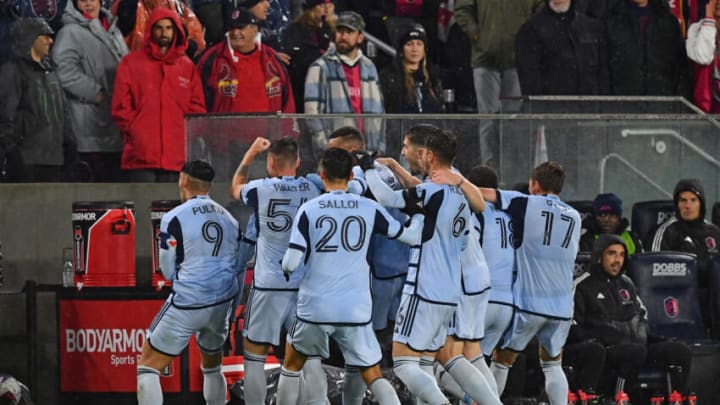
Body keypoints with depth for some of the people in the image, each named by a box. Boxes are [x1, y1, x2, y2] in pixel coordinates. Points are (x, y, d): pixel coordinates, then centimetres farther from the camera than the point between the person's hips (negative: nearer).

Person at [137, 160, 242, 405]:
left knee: (148, 366, 1)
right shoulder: (228, 218, 8)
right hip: (222, 302, 6)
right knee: (212, 366, 26)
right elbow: (238, 266, 13)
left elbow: (168, 271, -4)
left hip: (188, 304, -6)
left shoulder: (175, 219, -10)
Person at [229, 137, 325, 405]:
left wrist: (251, 154, 25)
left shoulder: (260, 189, -8)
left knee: (254, 355, 7)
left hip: (268, 286, -3)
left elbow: (235, 189, 16)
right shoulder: (311, 189, -1)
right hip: (305, 286, 3)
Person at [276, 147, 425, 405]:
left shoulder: (309, 210, -4)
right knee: (373, 375, 6)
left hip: (315, 307, 0)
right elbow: (411, 237, 8)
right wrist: (418, 215, 30)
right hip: (356, 310, 1)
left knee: (292, 364, 23)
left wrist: (286, 268, 15)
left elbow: (292, 262, -9)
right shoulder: (369, 209, 0)